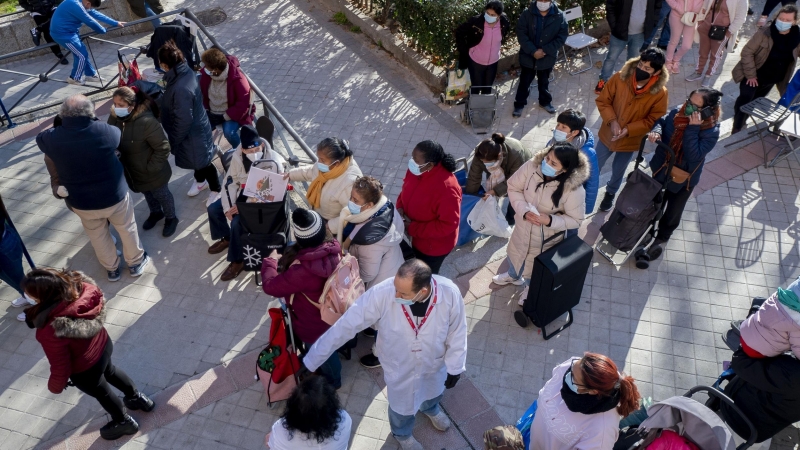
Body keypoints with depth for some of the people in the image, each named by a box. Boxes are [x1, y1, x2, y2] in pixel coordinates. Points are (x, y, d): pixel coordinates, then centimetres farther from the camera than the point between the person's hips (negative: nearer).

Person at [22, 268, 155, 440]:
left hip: (85, 371, -6)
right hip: (103, 344, 6)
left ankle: (124, 422, 53)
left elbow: (60, 367, -26)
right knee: (109, 371, 37)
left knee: (101, 393, 26)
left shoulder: (51, 331, -42)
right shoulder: (78, 286, -27)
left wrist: (55, 386, -3)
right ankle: (138, 397, 59)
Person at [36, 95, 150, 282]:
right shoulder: (104, 131, -25)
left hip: (81, 202, 2)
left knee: (98, 235, 25)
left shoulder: (52, 138, -19)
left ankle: (111, 268, 45)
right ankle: (135, 262, 43)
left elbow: (40, 139, 6)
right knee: (127, 229, 24)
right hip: (114, 196, -2)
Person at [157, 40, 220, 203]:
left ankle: (216, 189, 40)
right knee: (197, 161, 31)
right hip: (196, 127, 8)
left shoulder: (181, 89, -39)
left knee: (202, 162, 16)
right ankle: (200, 181, 57)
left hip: (192, 133, -8)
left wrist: (173, 142, -18)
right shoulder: (185, 71, -10)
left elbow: (183, 122, -30)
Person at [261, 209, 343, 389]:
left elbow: (270, 286, -29)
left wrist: (270, 261, -12)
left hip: (314, 326, -6)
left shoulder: (303, 271, -45)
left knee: (322, 354, 26)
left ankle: (332, 383, 55)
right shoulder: (333, 248, -23)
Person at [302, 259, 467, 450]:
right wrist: (311, 361, -23)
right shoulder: (382, 294, -39)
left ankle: (430, 408, 73)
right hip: (399, 367, -1)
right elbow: (346, 325, -30)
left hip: (435, 362, 2)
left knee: (433, 390, 34)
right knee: (402, 405, 27)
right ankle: (402, 434, 64)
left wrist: (455, 367, -3)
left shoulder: (450, 293, -35)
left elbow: (457, 333, -15)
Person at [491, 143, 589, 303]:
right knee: (515, 254, 33)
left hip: (547, 237, -3)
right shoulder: (532, 166, -25)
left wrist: (550, 220, -34)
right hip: (523, 227, 4)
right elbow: (513, 188, -12)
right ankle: (513, 275, 69)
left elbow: (575, 220, -20)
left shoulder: (574, 190, -33)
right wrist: (524, 211, -26)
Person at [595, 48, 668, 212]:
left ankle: (610, 193, 53)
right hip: (607, 134, 0)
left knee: (618, 171, 24)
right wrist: (612, 121, -24)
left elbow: (653, 121, -15)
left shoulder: (660, 93, -22)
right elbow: (602, 101, -11)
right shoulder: (620, 78, -20)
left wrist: (628, 130, -25)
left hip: (630, 141, 0)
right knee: (594, 167, 17)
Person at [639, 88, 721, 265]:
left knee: (672, 213, 19)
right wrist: (656, 131, -21)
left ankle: (662, 238, 47)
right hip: (661, 170, 3)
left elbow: (694, 155, -34)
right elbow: (661, 121, 2)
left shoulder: (711, 131, -27)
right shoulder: (678, 112, -17)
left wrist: (692, 128, -39)